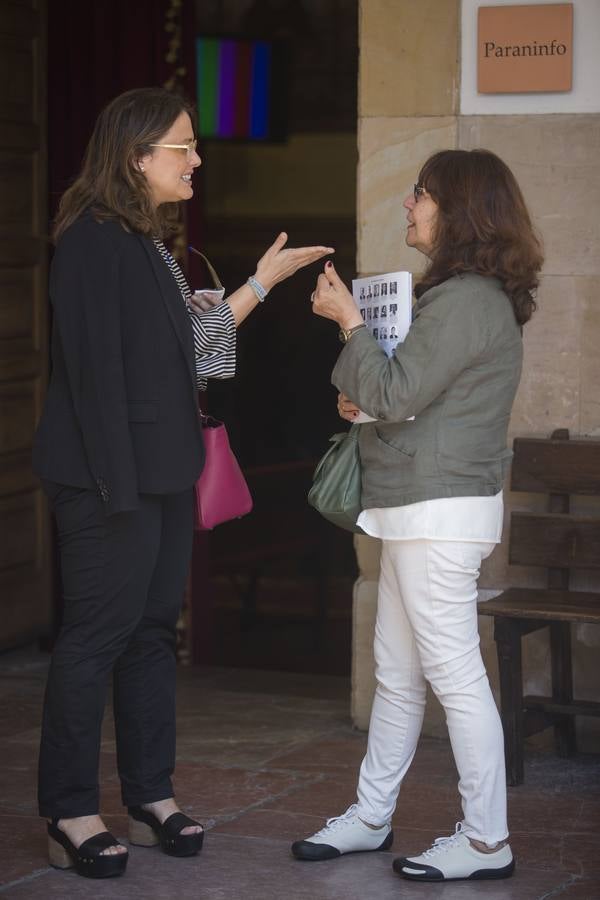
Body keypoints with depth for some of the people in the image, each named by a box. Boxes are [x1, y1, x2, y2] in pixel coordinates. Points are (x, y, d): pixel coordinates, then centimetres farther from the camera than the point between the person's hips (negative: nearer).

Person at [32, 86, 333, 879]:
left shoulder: (149, 243, 15)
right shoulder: (95, 240, -14)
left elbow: (185, 347, 21)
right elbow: (94, 365, -19)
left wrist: (261, 283, 20)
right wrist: (118, 480, -22)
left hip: (162, 473, 9)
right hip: (109, 477, -9)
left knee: (153, 630, 12)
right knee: (97, 634, -4)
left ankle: (151, 797, 21)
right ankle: (70, 816, 4)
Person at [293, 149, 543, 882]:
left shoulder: (466, 300, -17)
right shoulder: (462, 293, 15)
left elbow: (395, 395, -18)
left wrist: (349, 322, -7)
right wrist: (363, 397, 6)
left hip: (441, 512, -10)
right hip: (418, 511, 10)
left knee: (454, 675, -4)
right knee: (397, 675, 15)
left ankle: (487, 841, 3)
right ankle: (371, 817, 24)